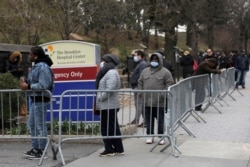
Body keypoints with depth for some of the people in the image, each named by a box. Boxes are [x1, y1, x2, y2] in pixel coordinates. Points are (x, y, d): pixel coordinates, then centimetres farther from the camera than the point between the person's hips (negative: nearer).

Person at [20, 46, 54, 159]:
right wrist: (26, 83, 3)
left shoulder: (43, 67, -18)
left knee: (40, 125, -3)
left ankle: (41, 151, 5)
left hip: (41, 100, -11)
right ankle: (35, 148, 26)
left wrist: (28, 86, -21)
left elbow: (43, 85, -25)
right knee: (32, 124, 17)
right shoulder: (36, 66, 14)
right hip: (35, 99, 11)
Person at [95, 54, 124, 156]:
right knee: (114, 127, 13)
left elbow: (109, 90, -24)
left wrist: (99, 99, -18)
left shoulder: (111, 73, -16)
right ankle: (118, 149, 19)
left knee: (106, 128, -3)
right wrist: (99, 98, 10)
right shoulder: (109, 72, 17)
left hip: (108, 106, -10)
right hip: (109, 105, 10)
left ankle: (109, 149, 3)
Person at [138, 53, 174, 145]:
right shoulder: (145, 71, 14)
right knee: (149, 120, 10)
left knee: (160, 120, 1)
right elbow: (140, 83, 18)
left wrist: (163, 94, -14)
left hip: (159, 102, -4)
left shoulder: (165, 72, 1)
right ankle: (150, 136, 20)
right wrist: (141, 93, 5)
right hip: (147, 101, 4)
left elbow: (169, 84, -3)